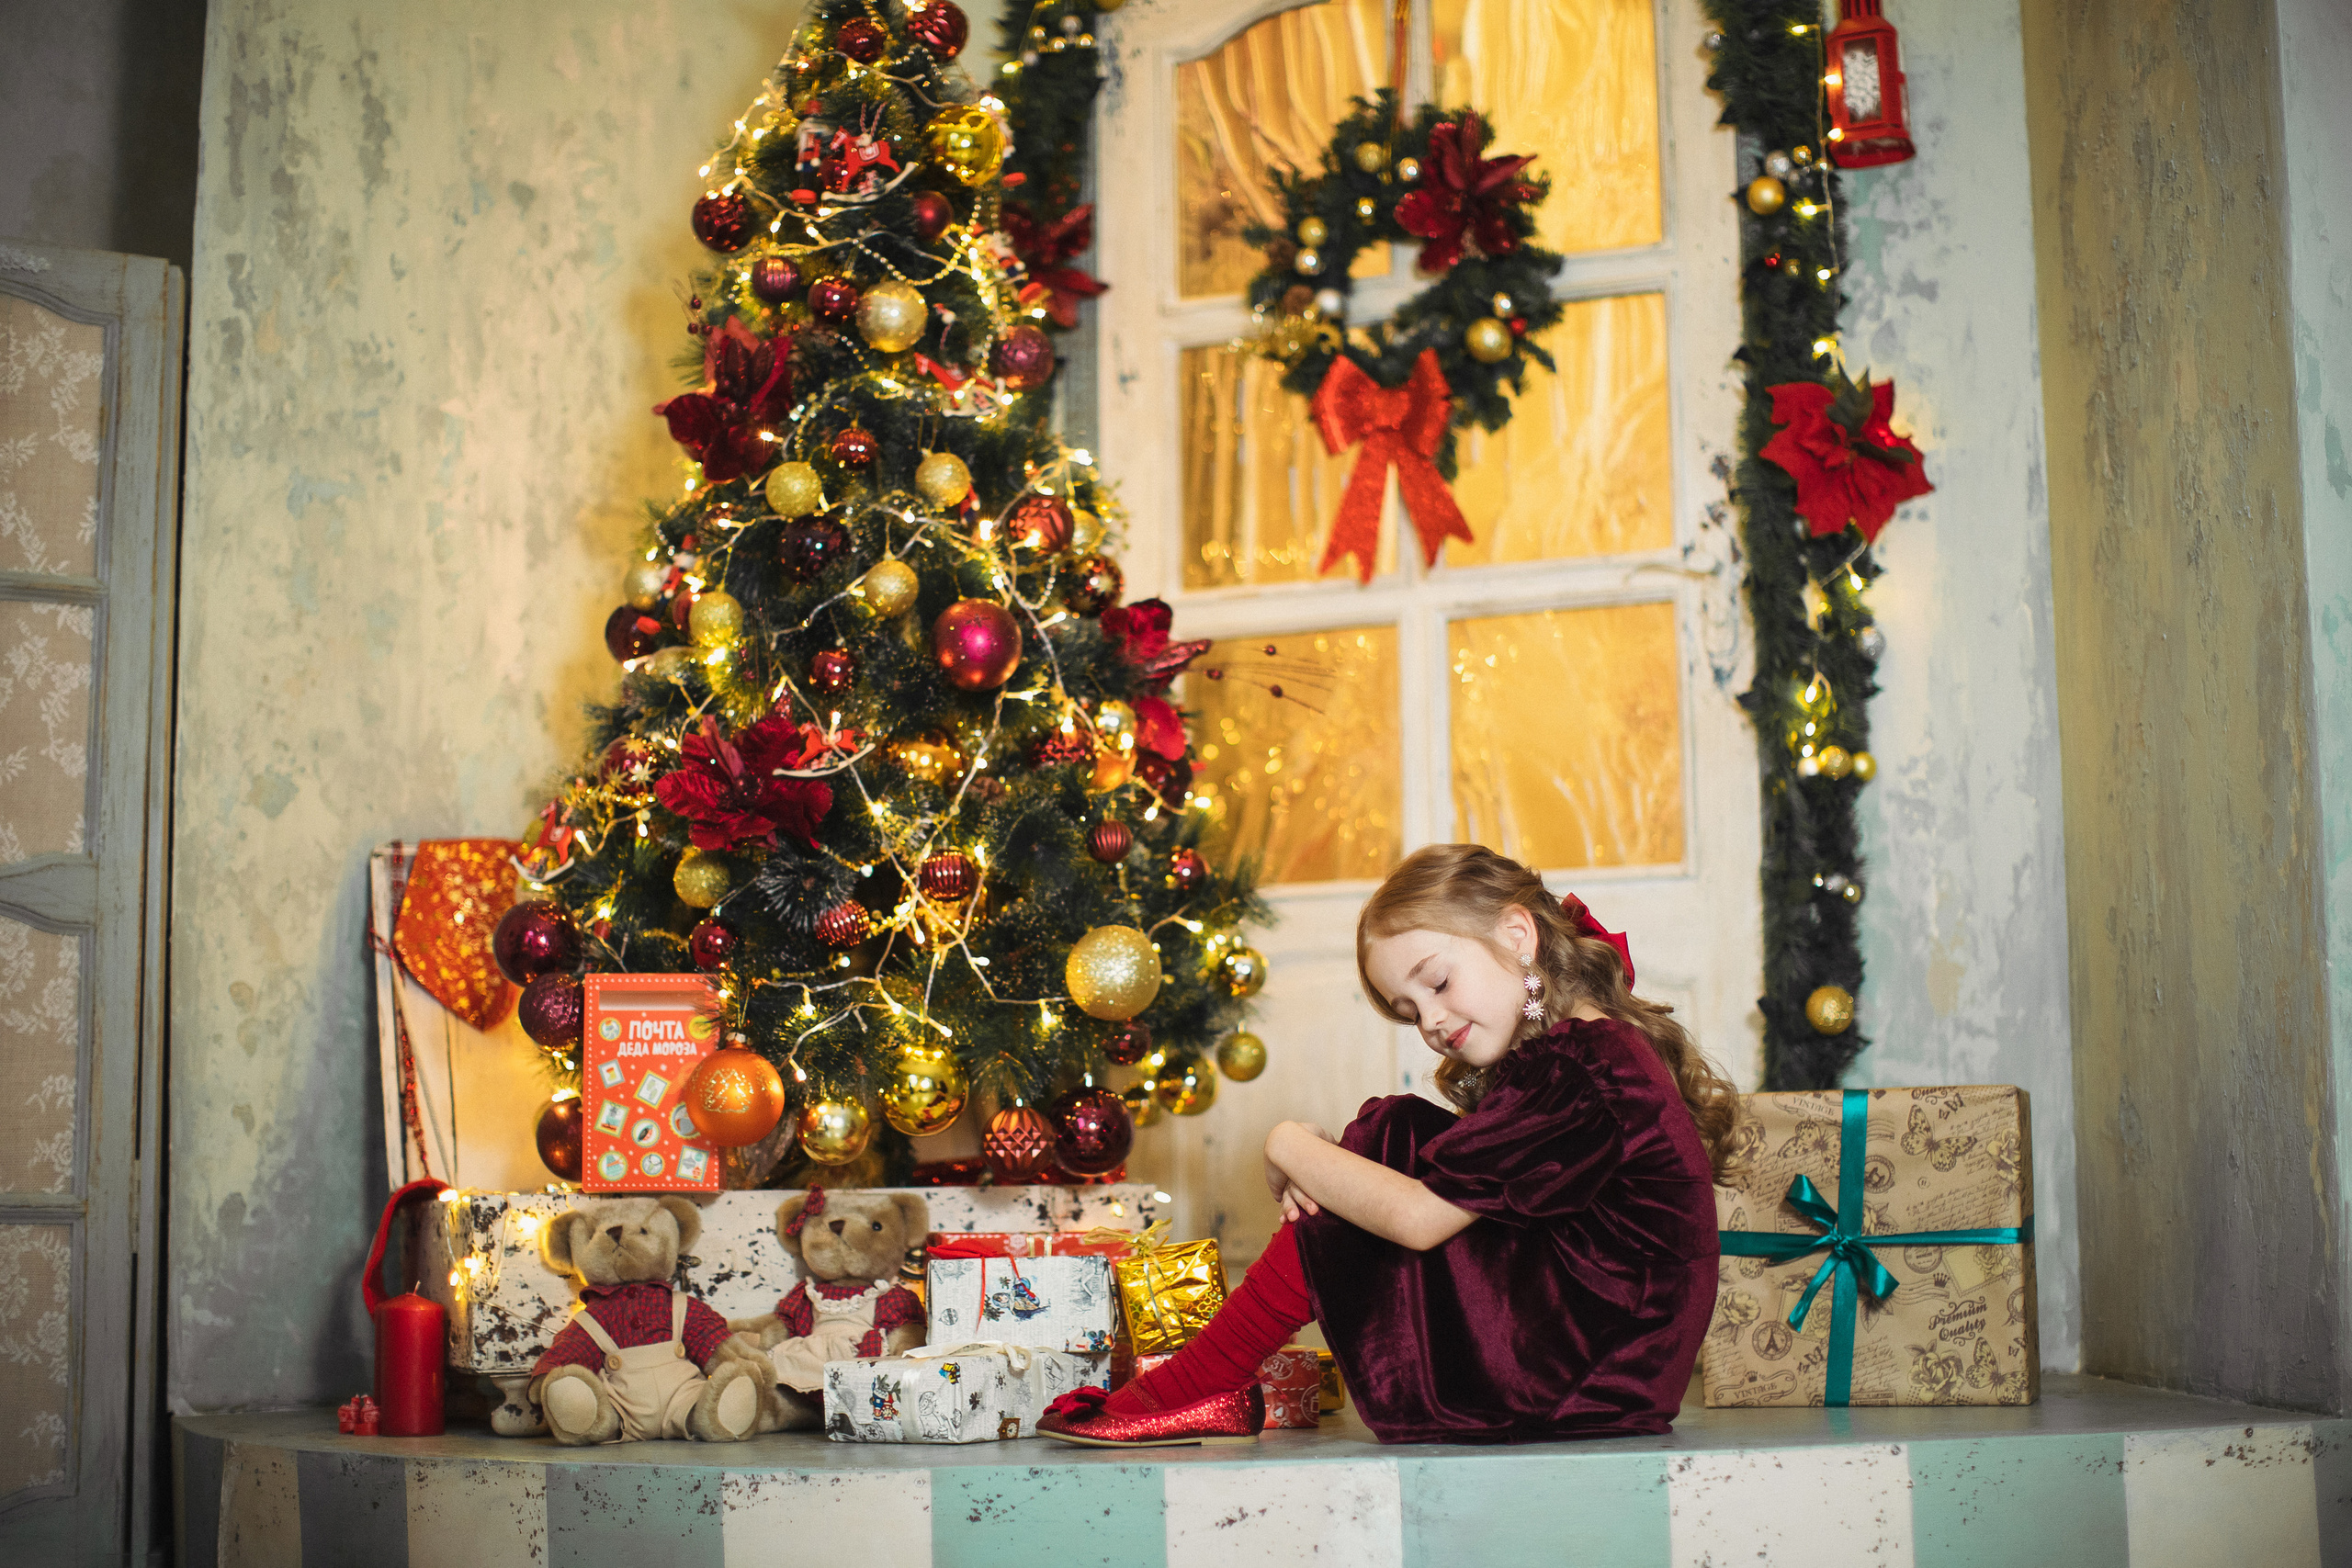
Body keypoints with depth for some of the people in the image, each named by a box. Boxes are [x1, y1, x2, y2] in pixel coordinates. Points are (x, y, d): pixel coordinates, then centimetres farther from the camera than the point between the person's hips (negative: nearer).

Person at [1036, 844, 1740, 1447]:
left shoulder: (1582, 1071, -19)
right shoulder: (1590, 1050, 13)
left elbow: (1417, 1217, -23)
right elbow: (1441, 1191, 9)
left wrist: (1291, 1149, -7)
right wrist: (1318, 1172, -9)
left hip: (1576, 1378, -10)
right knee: (1391, 1134, 4)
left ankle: (1201, 1387, 2)